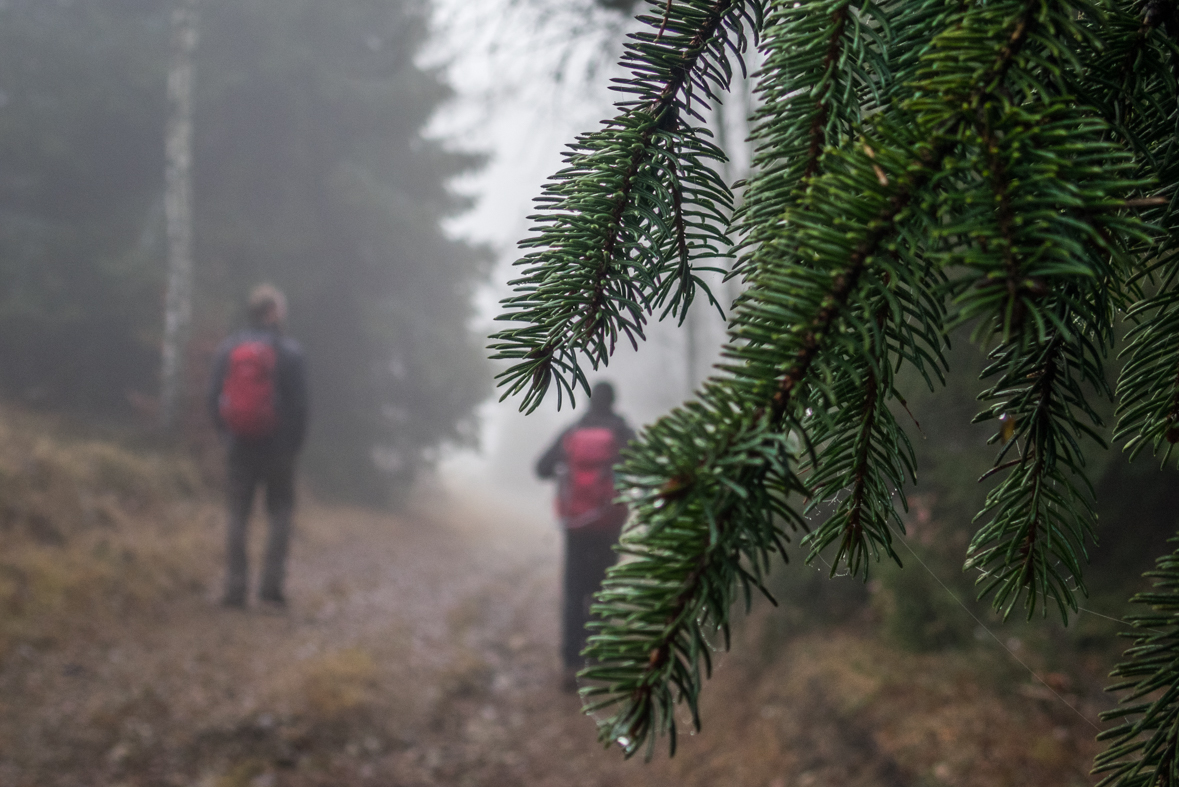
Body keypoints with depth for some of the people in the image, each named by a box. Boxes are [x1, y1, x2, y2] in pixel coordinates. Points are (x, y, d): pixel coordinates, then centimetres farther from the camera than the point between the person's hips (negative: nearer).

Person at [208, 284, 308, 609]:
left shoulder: (228, 349, 3)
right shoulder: (289, 351, -7)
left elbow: (214, 397, 4)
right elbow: (299, 403, -7)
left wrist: (226, 432, 14)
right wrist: (296, 442, 4)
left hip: (239, 445, 3)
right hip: (278, 445, -2)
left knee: (238, 515, 7)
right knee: (280, 513, 7)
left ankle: (235, 587, 4)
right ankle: (271, 585, 0)